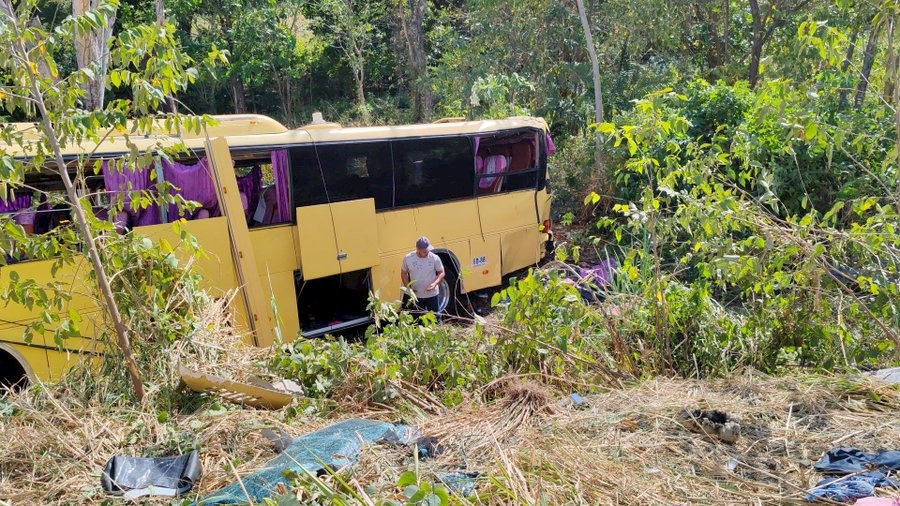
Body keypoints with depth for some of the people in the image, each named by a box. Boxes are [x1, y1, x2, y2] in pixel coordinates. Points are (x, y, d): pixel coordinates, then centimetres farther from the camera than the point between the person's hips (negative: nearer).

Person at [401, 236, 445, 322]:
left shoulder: (434, 258, -15)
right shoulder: (408, 258, -12)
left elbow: (441, 273, -5)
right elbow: (404, 273, 2)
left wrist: (435, 283, -22)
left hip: (432, 294, -1)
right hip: (416, 295, 1)